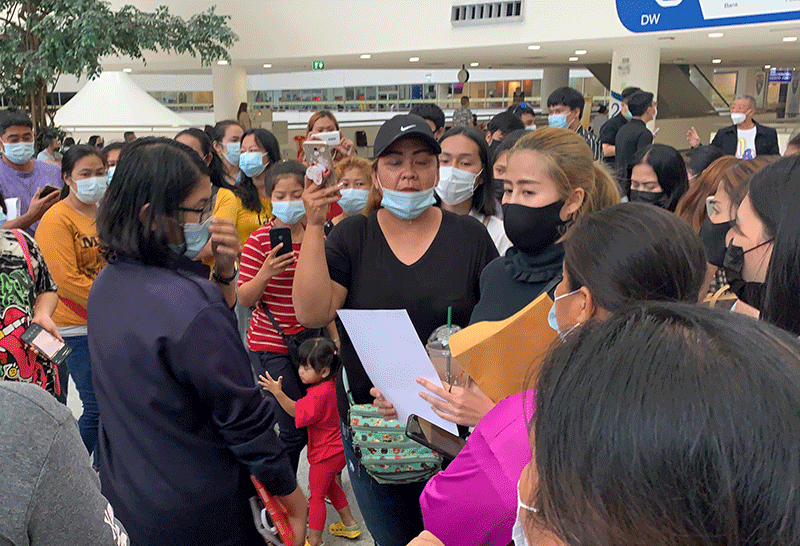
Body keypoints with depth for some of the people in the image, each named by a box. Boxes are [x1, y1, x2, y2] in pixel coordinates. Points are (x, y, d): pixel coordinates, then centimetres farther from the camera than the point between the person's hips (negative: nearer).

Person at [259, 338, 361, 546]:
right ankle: (349, 524, 38)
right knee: (329, 486, 28)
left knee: (316, 495, 5)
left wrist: (277, 392, -34)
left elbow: (297, 411, -28)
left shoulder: (319, 394, -29)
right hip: (337, 450, 10)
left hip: (325, 454, -10)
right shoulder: (331, 385, -1)